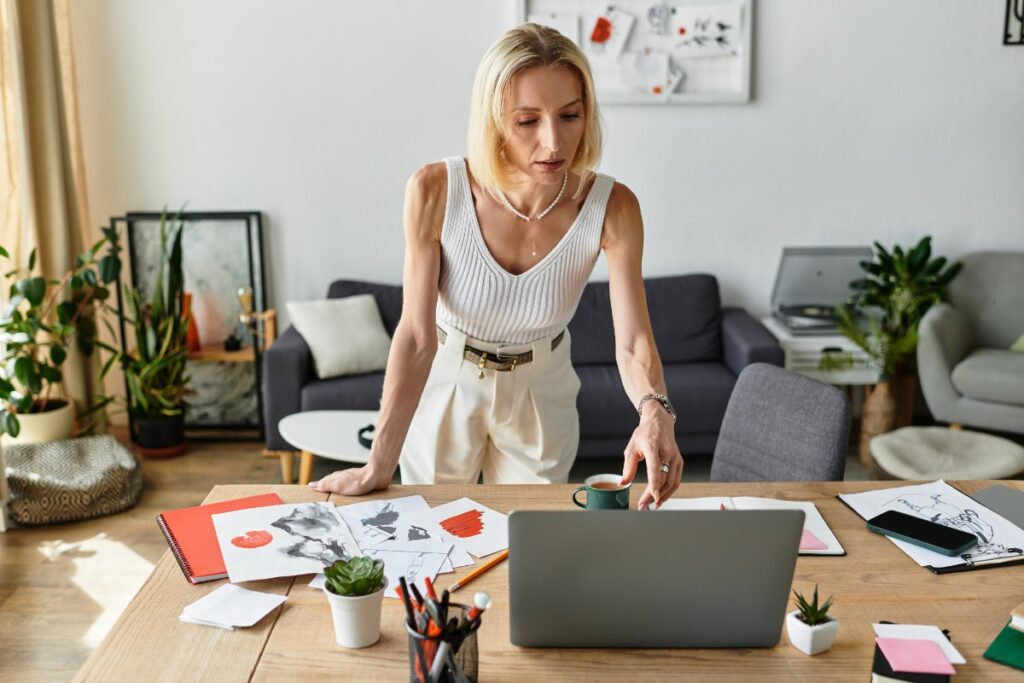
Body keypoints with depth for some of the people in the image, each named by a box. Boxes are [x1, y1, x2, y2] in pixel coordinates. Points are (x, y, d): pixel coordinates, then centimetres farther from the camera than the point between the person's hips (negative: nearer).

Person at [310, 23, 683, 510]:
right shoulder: (435, 192, -28)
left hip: (540, 389, 1)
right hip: (444, 381, -1)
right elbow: (417, 336, -26)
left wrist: (655, 412, -49)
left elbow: (633, 344, -27)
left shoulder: (612, 208, -24)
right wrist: (378, 466, -28)